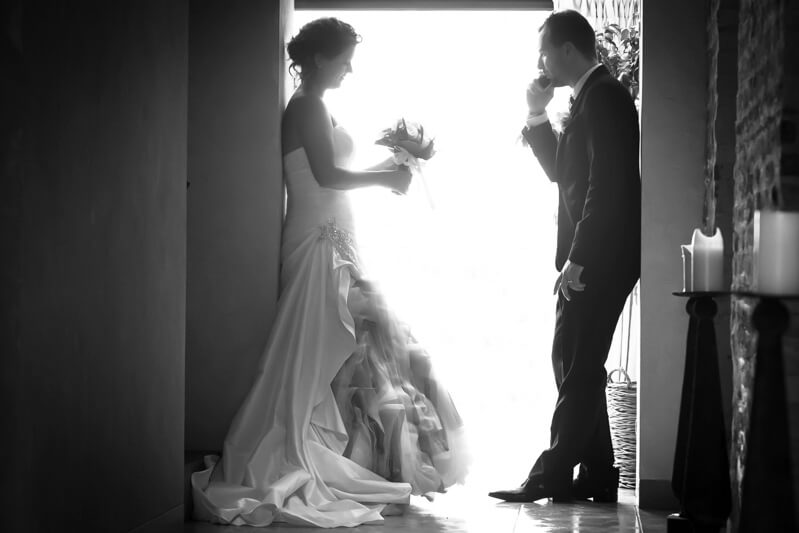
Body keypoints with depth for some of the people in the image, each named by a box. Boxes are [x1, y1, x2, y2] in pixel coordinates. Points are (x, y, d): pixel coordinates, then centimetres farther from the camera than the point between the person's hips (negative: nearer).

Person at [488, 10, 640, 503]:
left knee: (577, 366, -6)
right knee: (579, 366, 11)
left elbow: (607, 185, -21)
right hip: (592, 259, 10)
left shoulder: (603, 96, -13)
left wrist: (577, 259, -20)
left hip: (599, 259, -10)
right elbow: (563, 171, 22)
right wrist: (538, 117, 10)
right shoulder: (593, 97, 18)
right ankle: (597, 476, 16)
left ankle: (553, 475, -2)